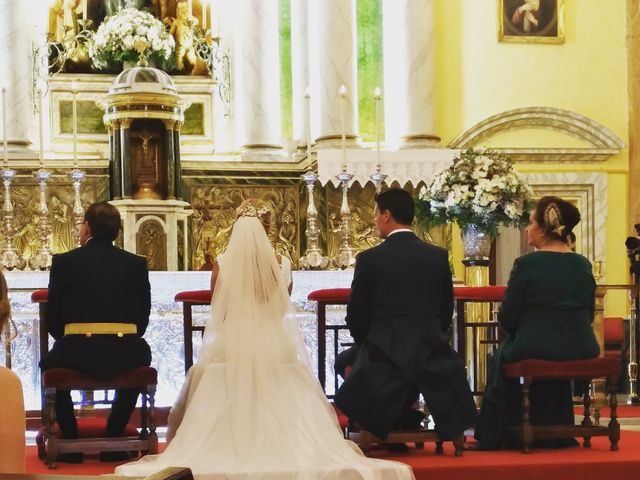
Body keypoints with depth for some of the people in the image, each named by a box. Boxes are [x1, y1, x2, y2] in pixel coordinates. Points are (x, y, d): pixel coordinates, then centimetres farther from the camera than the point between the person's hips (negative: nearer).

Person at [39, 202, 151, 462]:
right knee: (140, 354, 36)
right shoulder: (137, 263, 7)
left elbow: (52, 320, 6)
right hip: (124, 355, 1)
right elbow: (143, 317, 10)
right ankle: (113, 443, 30)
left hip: (78, 355, -1)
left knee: (49, 363, 32)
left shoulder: (63, 261, 2)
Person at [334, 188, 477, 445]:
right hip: (432, 353, 3)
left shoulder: (369, 259, -8)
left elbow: (356, 317, -1)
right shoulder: (439, 256, 2)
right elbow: (446, 311, 9)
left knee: (344, 361, 28)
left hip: (384, 356, -3)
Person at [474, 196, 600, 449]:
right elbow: (589, 315, 12)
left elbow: (507, 319, -7)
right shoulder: (583, 264, 4)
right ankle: (556, 435, 39)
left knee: (502, 357, 26)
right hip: (581, 353, 4)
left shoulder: (526, 264, -11)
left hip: (535, 352, -4)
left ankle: (496, 437, 32)